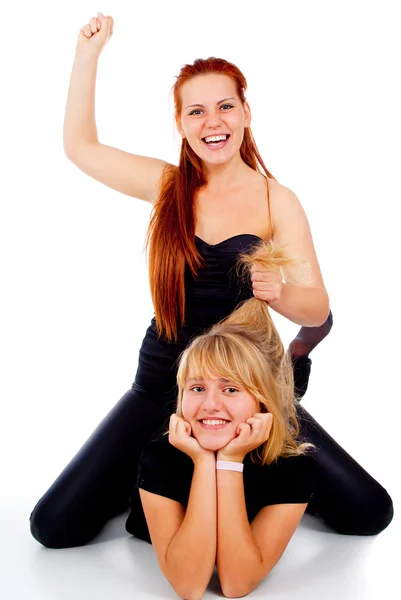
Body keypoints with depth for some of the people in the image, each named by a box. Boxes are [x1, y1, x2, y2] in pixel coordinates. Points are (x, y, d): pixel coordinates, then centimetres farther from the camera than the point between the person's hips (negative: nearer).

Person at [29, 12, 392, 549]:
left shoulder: (277, 201, -6)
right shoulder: (168, 185, 1)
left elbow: (318, 310, -9)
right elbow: (81, 147, 11)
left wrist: (278, 293, -31)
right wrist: (88, 54, 8)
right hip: (163, 384, 2)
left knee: (369, 512, -9)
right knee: (54, 527, -5)